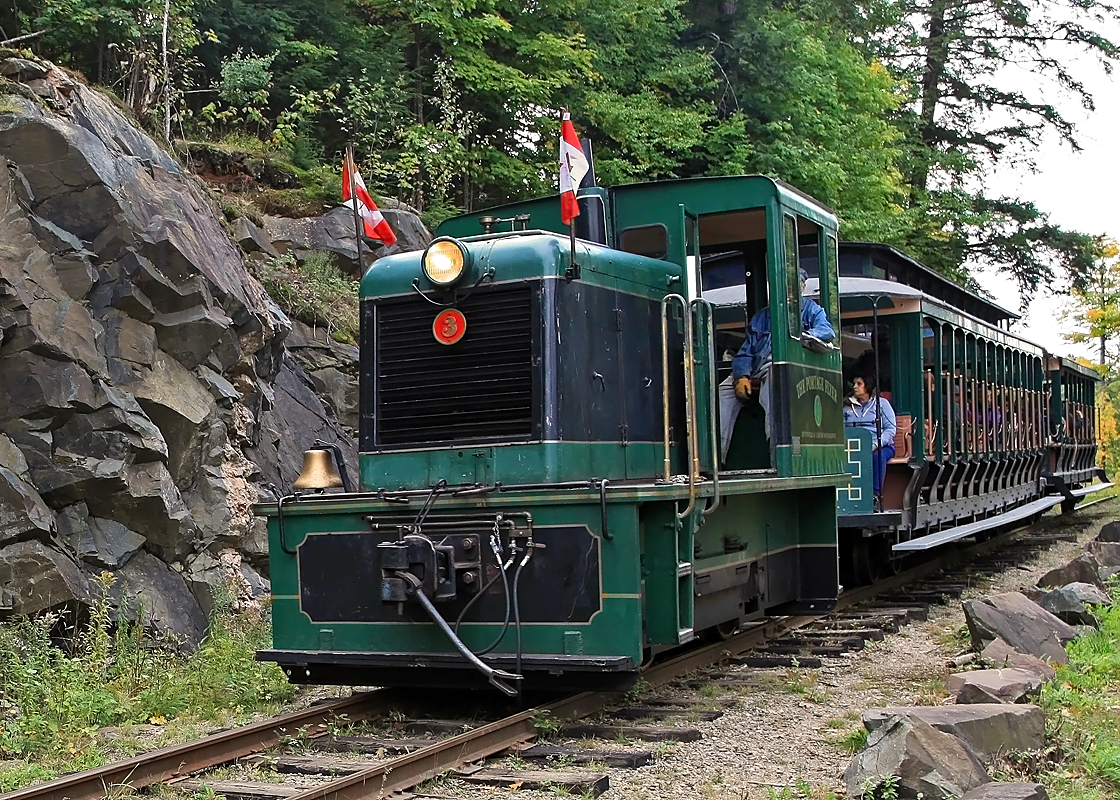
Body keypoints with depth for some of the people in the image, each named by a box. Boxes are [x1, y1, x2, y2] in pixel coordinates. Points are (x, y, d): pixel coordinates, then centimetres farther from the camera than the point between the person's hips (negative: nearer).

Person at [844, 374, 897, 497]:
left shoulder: (882, 403, 11)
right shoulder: (848, 407, 21)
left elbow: (891, 429, 1)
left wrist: (876, 444, -16)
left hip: (881, 446, -2)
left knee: (877, 456, -38)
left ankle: (875, 495, -36)